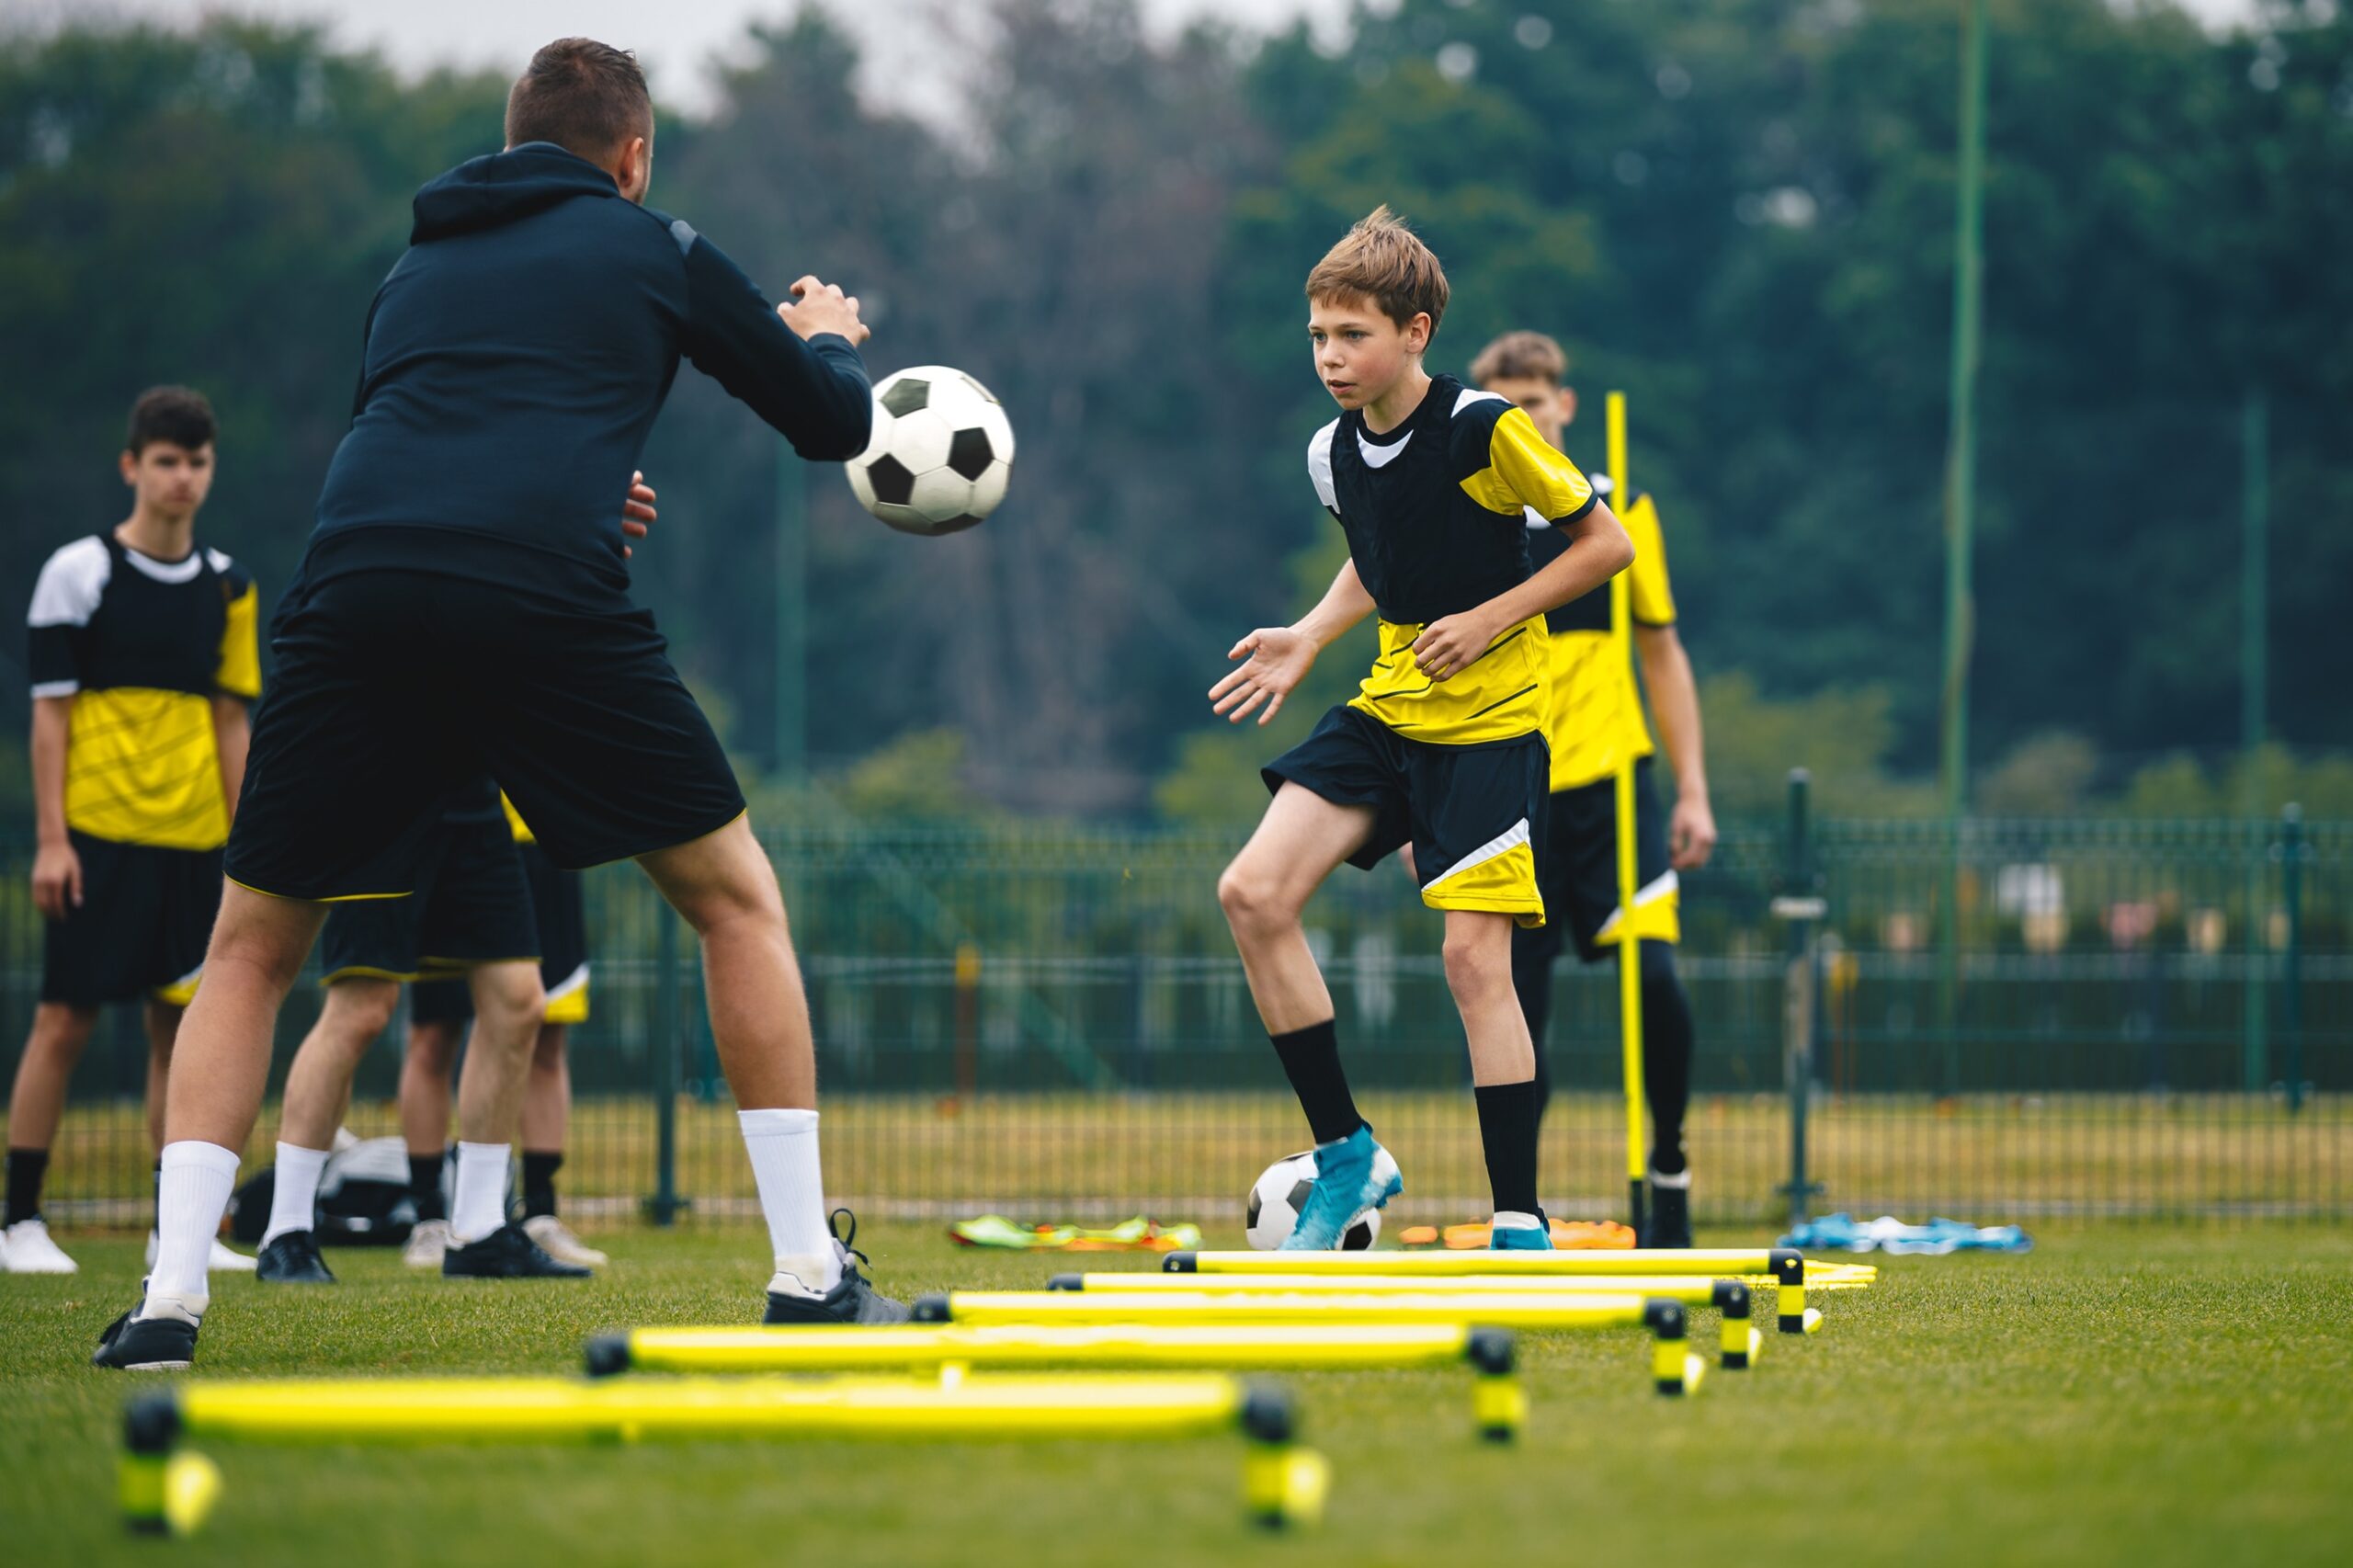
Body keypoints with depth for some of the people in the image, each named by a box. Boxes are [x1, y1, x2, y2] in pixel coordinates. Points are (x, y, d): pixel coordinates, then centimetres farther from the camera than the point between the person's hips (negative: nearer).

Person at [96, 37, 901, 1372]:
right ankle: (809, 1274, 11)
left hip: (356, 598, 3)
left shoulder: (419, 270, 30)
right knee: (736, 897, 15)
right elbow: (834, 423, 26)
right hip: (550, 600, -3)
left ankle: (170, 1297, 5)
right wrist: (828, 340, 50)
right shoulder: (653, 250, 19)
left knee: (253, 949, 18)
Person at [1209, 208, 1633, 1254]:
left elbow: (1606, 544, -9)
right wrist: (1310, 639, 8)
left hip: (1489, 720, -6)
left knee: (1474, 955, -12)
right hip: (1386, 707, 6)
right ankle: (1345, 1155, 2)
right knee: (1253, 894, -10)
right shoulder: (1333, 454, 3)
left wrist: (1487, 621, -15)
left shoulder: (1486, 431, -16)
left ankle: (1521, 1225, -4)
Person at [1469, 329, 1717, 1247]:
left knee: (1652, 975, -16)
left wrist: (1693, 792, 8)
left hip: (1610, 786, 0)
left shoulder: (1620, 515, 8)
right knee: (1513, 1010, -3)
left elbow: (1662, 654, 14)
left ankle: (1668, 1167, 4)